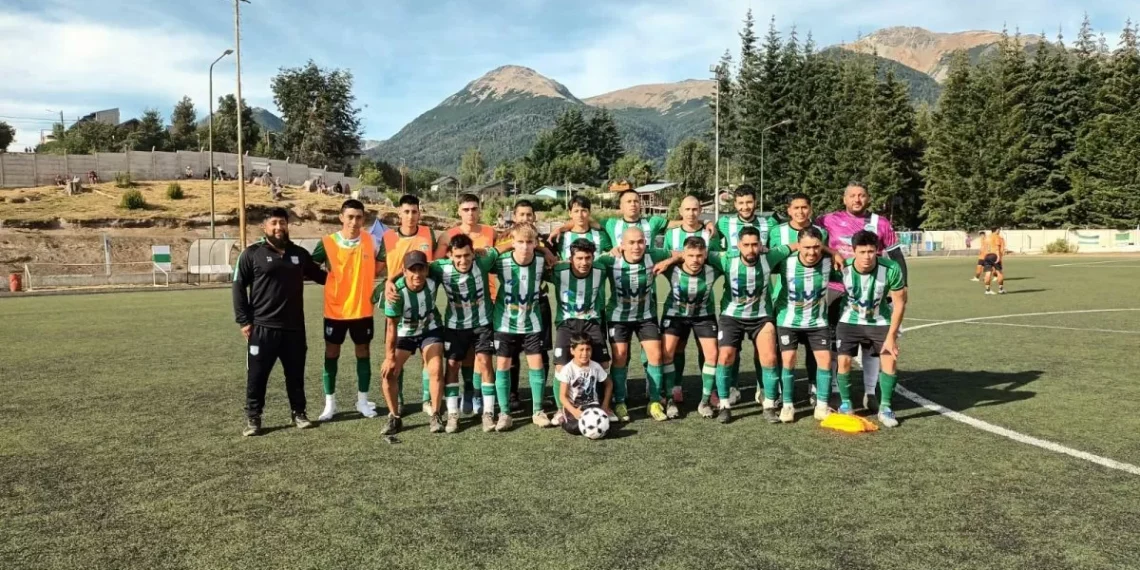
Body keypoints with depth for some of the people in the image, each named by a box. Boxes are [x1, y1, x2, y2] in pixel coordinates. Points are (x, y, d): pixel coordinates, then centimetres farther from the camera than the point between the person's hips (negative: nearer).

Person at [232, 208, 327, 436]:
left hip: (294, 327, 3)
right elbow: (239, 287, -1)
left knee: (296, 373, 12)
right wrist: (243, 320, -6)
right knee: (257, 374, 2)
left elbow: (318, 275, 22)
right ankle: (253, 418, 13)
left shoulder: (299, 253, 10)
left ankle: (298, 413, 25)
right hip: (262, 327, -3)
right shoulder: (252, 254, -1)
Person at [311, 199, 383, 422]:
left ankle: (363, 401, 23)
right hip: (335, 309, -1)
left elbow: (381, 264, 11)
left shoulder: (371, 241, -4)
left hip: (363, 308, 1)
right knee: (331, 354, 6)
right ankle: (330, 403, 17)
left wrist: (364, 278, 0)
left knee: (363, 353, 10)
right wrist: (329, 277, -9)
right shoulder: (327, 242, -8)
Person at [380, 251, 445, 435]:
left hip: (430, 330, 1)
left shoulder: (433, 283, -29)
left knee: (436, 370, -13)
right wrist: (390, 357, -24)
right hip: (404, 333, -1)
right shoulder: (396, 291, -34)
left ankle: (434, 416, 2)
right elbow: (392, 326, -27)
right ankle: (394, 417, 9)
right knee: (389, 373, -8)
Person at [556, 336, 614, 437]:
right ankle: (563, 418, 4)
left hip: (591, 405, 3)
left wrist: (605, 406, 7)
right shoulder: (568, 369, -13)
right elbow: (562, 396, -14)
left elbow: (608, 384, 13)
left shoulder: (595, 367, -4)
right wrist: (574, 411, -30)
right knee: (575, 427, -31)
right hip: (573, 406, -2)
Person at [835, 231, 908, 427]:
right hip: (850, 321, 0)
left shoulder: (891, 269, -25)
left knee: (890, 359, -9)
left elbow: (899, 303, -15)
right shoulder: (843, 268, -26)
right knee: (844, 360, -9)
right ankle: (845, 404, 13)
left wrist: (891, 336, -15)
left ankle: (885, 408, 8)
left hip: (880, 322, 1)